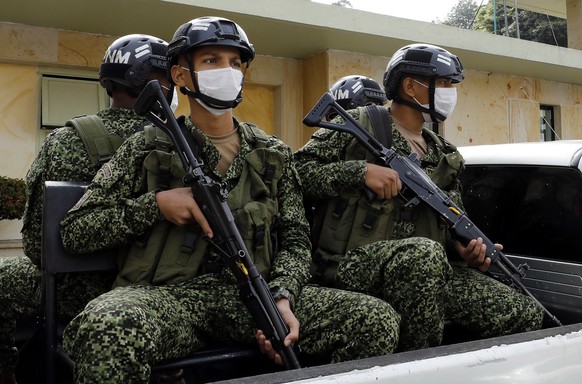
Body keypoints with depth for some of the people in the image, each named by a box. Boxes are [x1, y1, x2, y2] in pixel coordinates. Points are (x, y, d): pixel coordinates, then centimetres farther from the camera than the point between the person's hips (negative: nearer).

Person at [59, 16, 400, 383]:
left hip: (254, 295, 3)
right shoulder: (148, 147, 9)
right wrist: (155, 204, -7)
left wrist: (282, 298, -11)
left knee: (377, 320, -17)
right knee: (107, 328, -39)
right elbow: (75, 230, 8)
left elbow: (295, 240, 10)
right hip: (167, 295, -2)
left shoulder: (275, 155, 16)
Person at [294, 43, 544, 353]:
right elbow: (297, 170, -2)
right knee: (424, 252, -38)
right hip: (352, 264, -5)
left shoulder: (444, 157, 22)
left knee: (526, 315, -10)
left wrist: (462, 246, 1)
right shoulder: (357, 126, 5)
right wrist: (360, 171, -15)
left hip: (426, 268, 6)